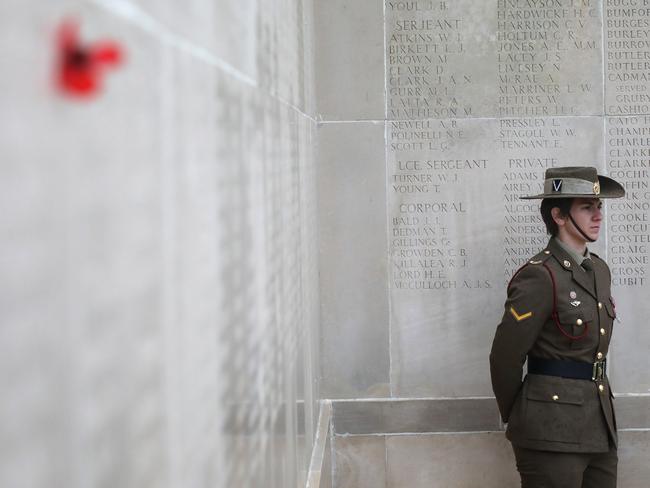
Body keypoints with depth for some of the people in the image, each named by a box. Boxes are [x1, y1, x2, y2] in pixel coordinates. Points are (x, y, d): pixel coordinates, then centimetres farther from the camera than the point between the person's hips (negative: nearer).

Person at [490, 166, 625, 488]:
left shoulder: (599, 270, 11)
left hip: (599, 425, 7)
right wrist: (515, 417, 5)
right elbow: (505, 358, -10)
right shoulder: (539, 277, -13)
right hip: (553, 431, -7)